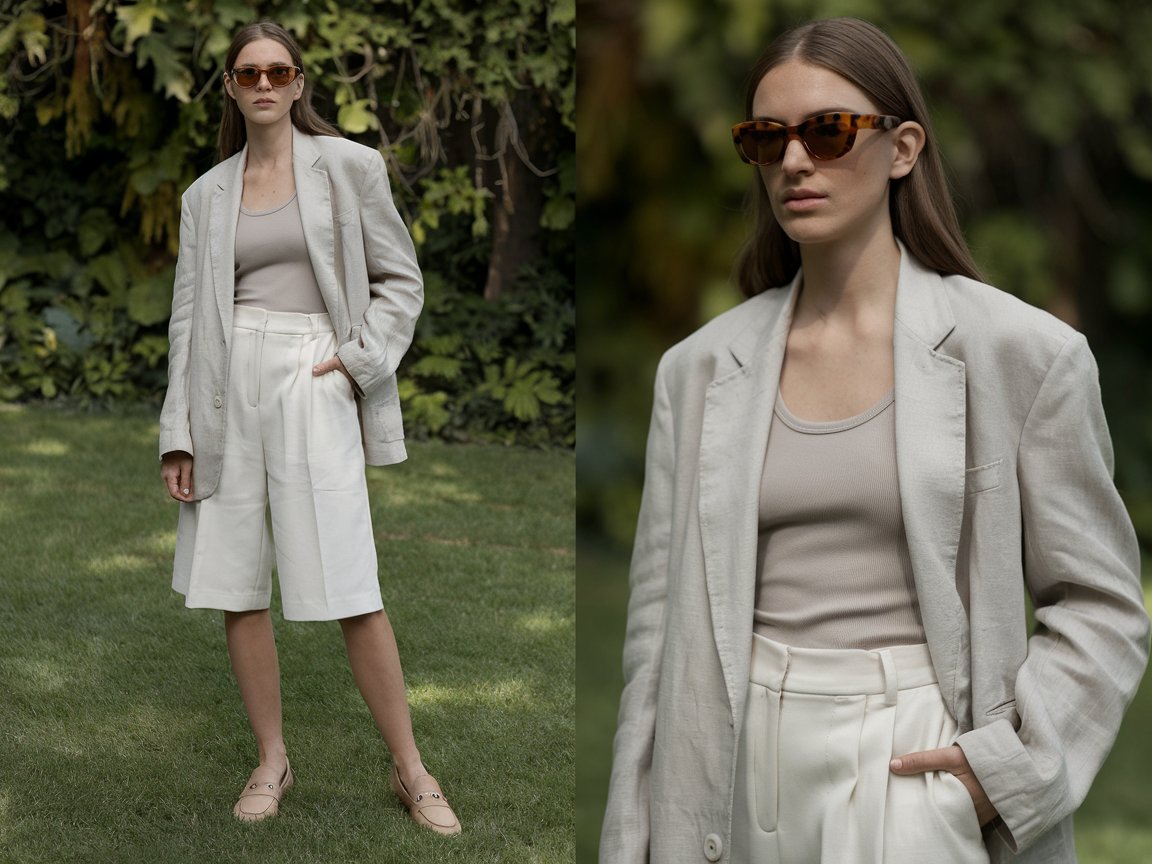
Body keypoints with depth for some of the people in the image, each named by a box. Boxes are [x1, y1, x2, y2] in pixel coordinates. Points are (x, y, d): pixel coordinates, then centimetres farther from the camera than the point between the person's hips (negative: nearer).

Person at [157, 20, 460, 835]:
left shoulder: (349, 167, 4)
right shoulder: (206, 195, 11)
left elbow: (401, 279, 6)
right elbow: (189, 315, 9)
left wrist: (360, 359, -8)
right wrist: (179, 435, 4)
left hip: (312, 380, -3)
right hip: (228, 385, 3)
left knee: (350, 589, -6)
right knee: (236, 585, 5)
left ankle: (412, 770, 5)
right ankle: (272, 761, 19)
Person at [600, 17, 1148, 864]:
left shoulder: (1023, 352, -3)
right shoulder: (700, 368, 6)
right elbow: (661, 623, 7)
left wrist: (1008, 762, -13)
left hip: (919, 765, -3)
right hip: (742, 770, 3)